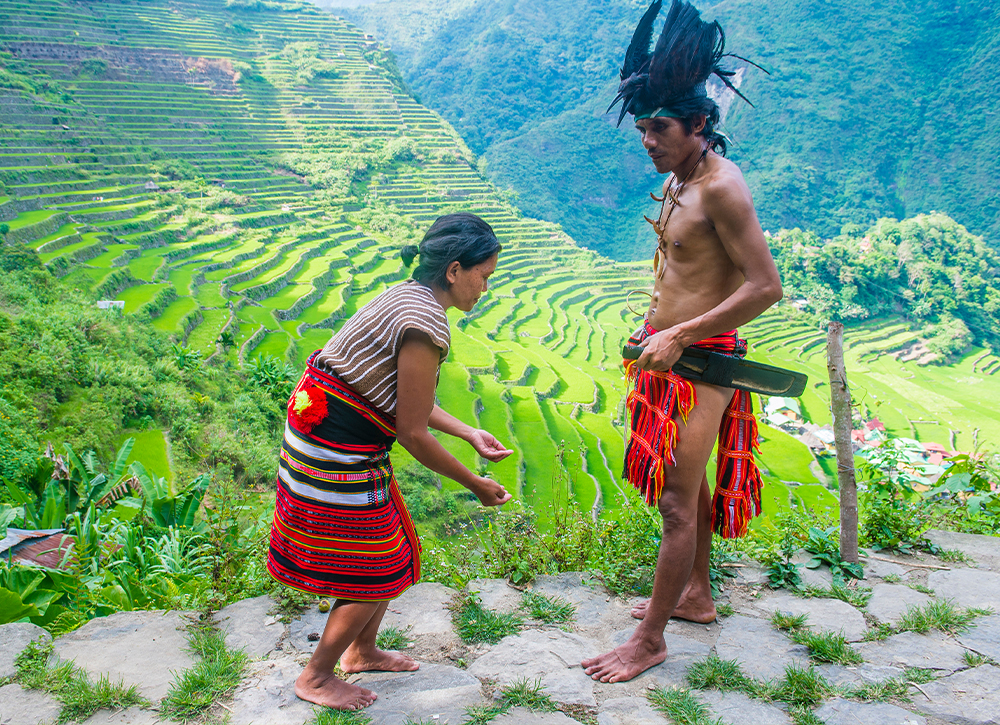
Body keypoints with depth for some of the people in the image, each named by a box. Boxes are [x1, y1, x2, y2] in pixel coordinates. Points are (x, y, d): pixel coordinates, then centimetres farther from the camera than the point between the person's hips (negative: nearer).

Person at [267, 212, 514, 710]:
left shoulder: (407, 296, 8)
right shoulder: (425, 324, -23)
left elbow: (409, 400, 15)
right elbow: (414, 433, -19)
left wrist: (470, 435, 12)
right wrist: (474, 484, -7)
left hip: (322, 426, 10)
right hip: (337, 454, -10)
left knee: (390, 549, 21)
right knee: (375, 570, 6)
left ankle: (361, 651, 41)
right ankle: (315, 678, 24)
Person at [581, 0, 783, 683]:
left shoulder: (722, 187, -19)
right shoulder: (679, 179, 10)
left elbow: (766, 287, -24)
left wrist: (679, 335, -24)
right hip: (668, 351, 10)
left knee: (676, 501, -2)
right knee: (686, 483, 21)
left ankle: (650, 640, 9)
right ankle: (697, 594, 39)